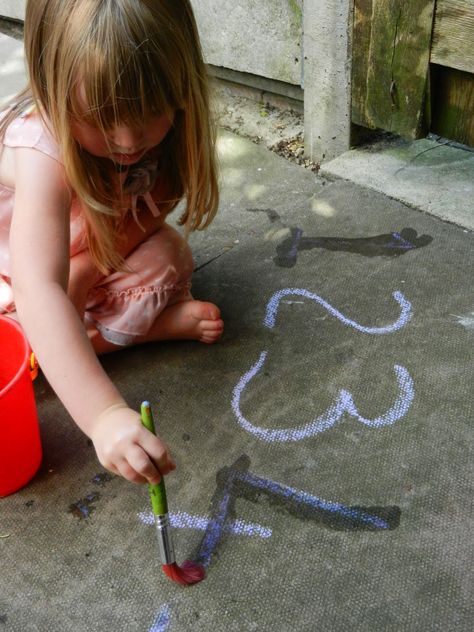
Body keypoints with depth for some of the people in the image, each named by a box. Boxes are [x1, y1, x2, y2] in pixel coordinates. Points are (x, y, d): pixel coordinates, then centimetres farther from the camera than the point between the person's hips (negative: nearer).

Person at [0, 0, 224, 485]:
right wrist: (104, 415, -64)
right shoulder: (42, 149, -42)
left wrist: (86, 269, -34)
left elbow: (142, 218, -15)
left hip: (95, 258, 2)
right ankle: (154, 323, -15)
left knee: (168, 255, -23)